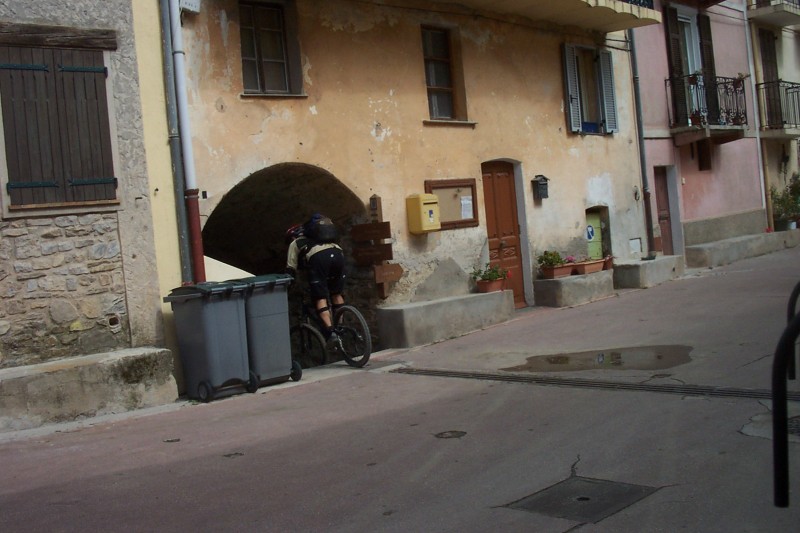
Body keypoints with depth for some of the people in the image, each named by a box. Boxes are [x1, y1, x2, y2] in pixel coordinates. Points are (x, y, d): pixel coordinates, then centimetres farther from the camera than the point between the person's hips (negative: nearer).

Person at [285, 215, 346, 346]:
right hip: (337, 253, 5)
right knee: (337, 293, 21)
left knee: (320, 297, -2)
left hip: (317, 257, -5)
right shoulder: (313, 237, 45)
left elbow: (291, 270, 25)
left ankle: (330, 331, -15)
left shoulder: (295, 243, 30)